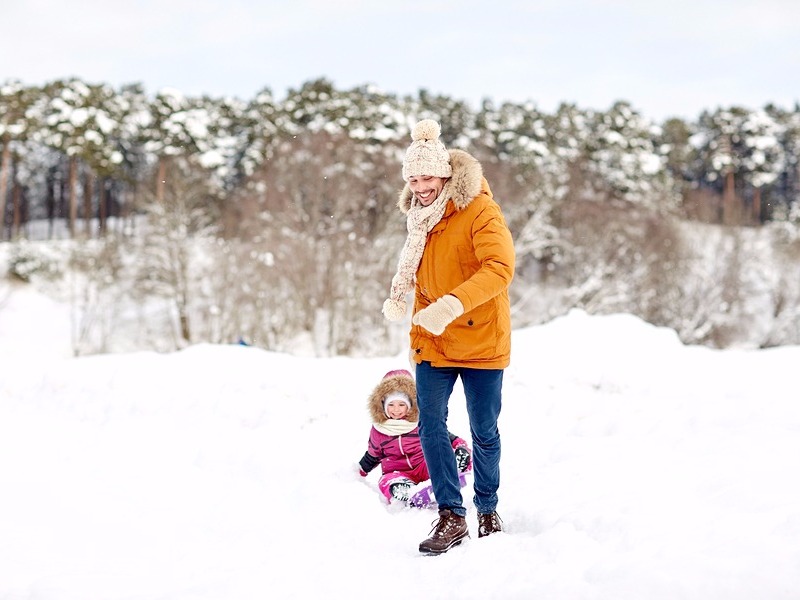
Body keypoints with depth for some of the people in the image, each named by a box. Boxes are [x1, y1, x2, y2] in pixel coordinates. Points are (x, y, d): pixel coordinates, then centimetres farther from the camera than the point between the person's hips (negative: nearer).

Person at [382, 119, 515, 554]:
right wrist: (397, 295, 0)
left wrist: (453, 304, -39)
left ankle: (487, 510, 27)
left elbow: (499, 269, -26)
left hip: (480, 340, -5)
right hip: (431, 341, 5)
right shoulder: (420, 214, 6)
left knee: (484, 432, 8)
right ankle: (451, 517, 5)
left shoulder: (480, 211, -15)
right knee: (431, 428, -4)